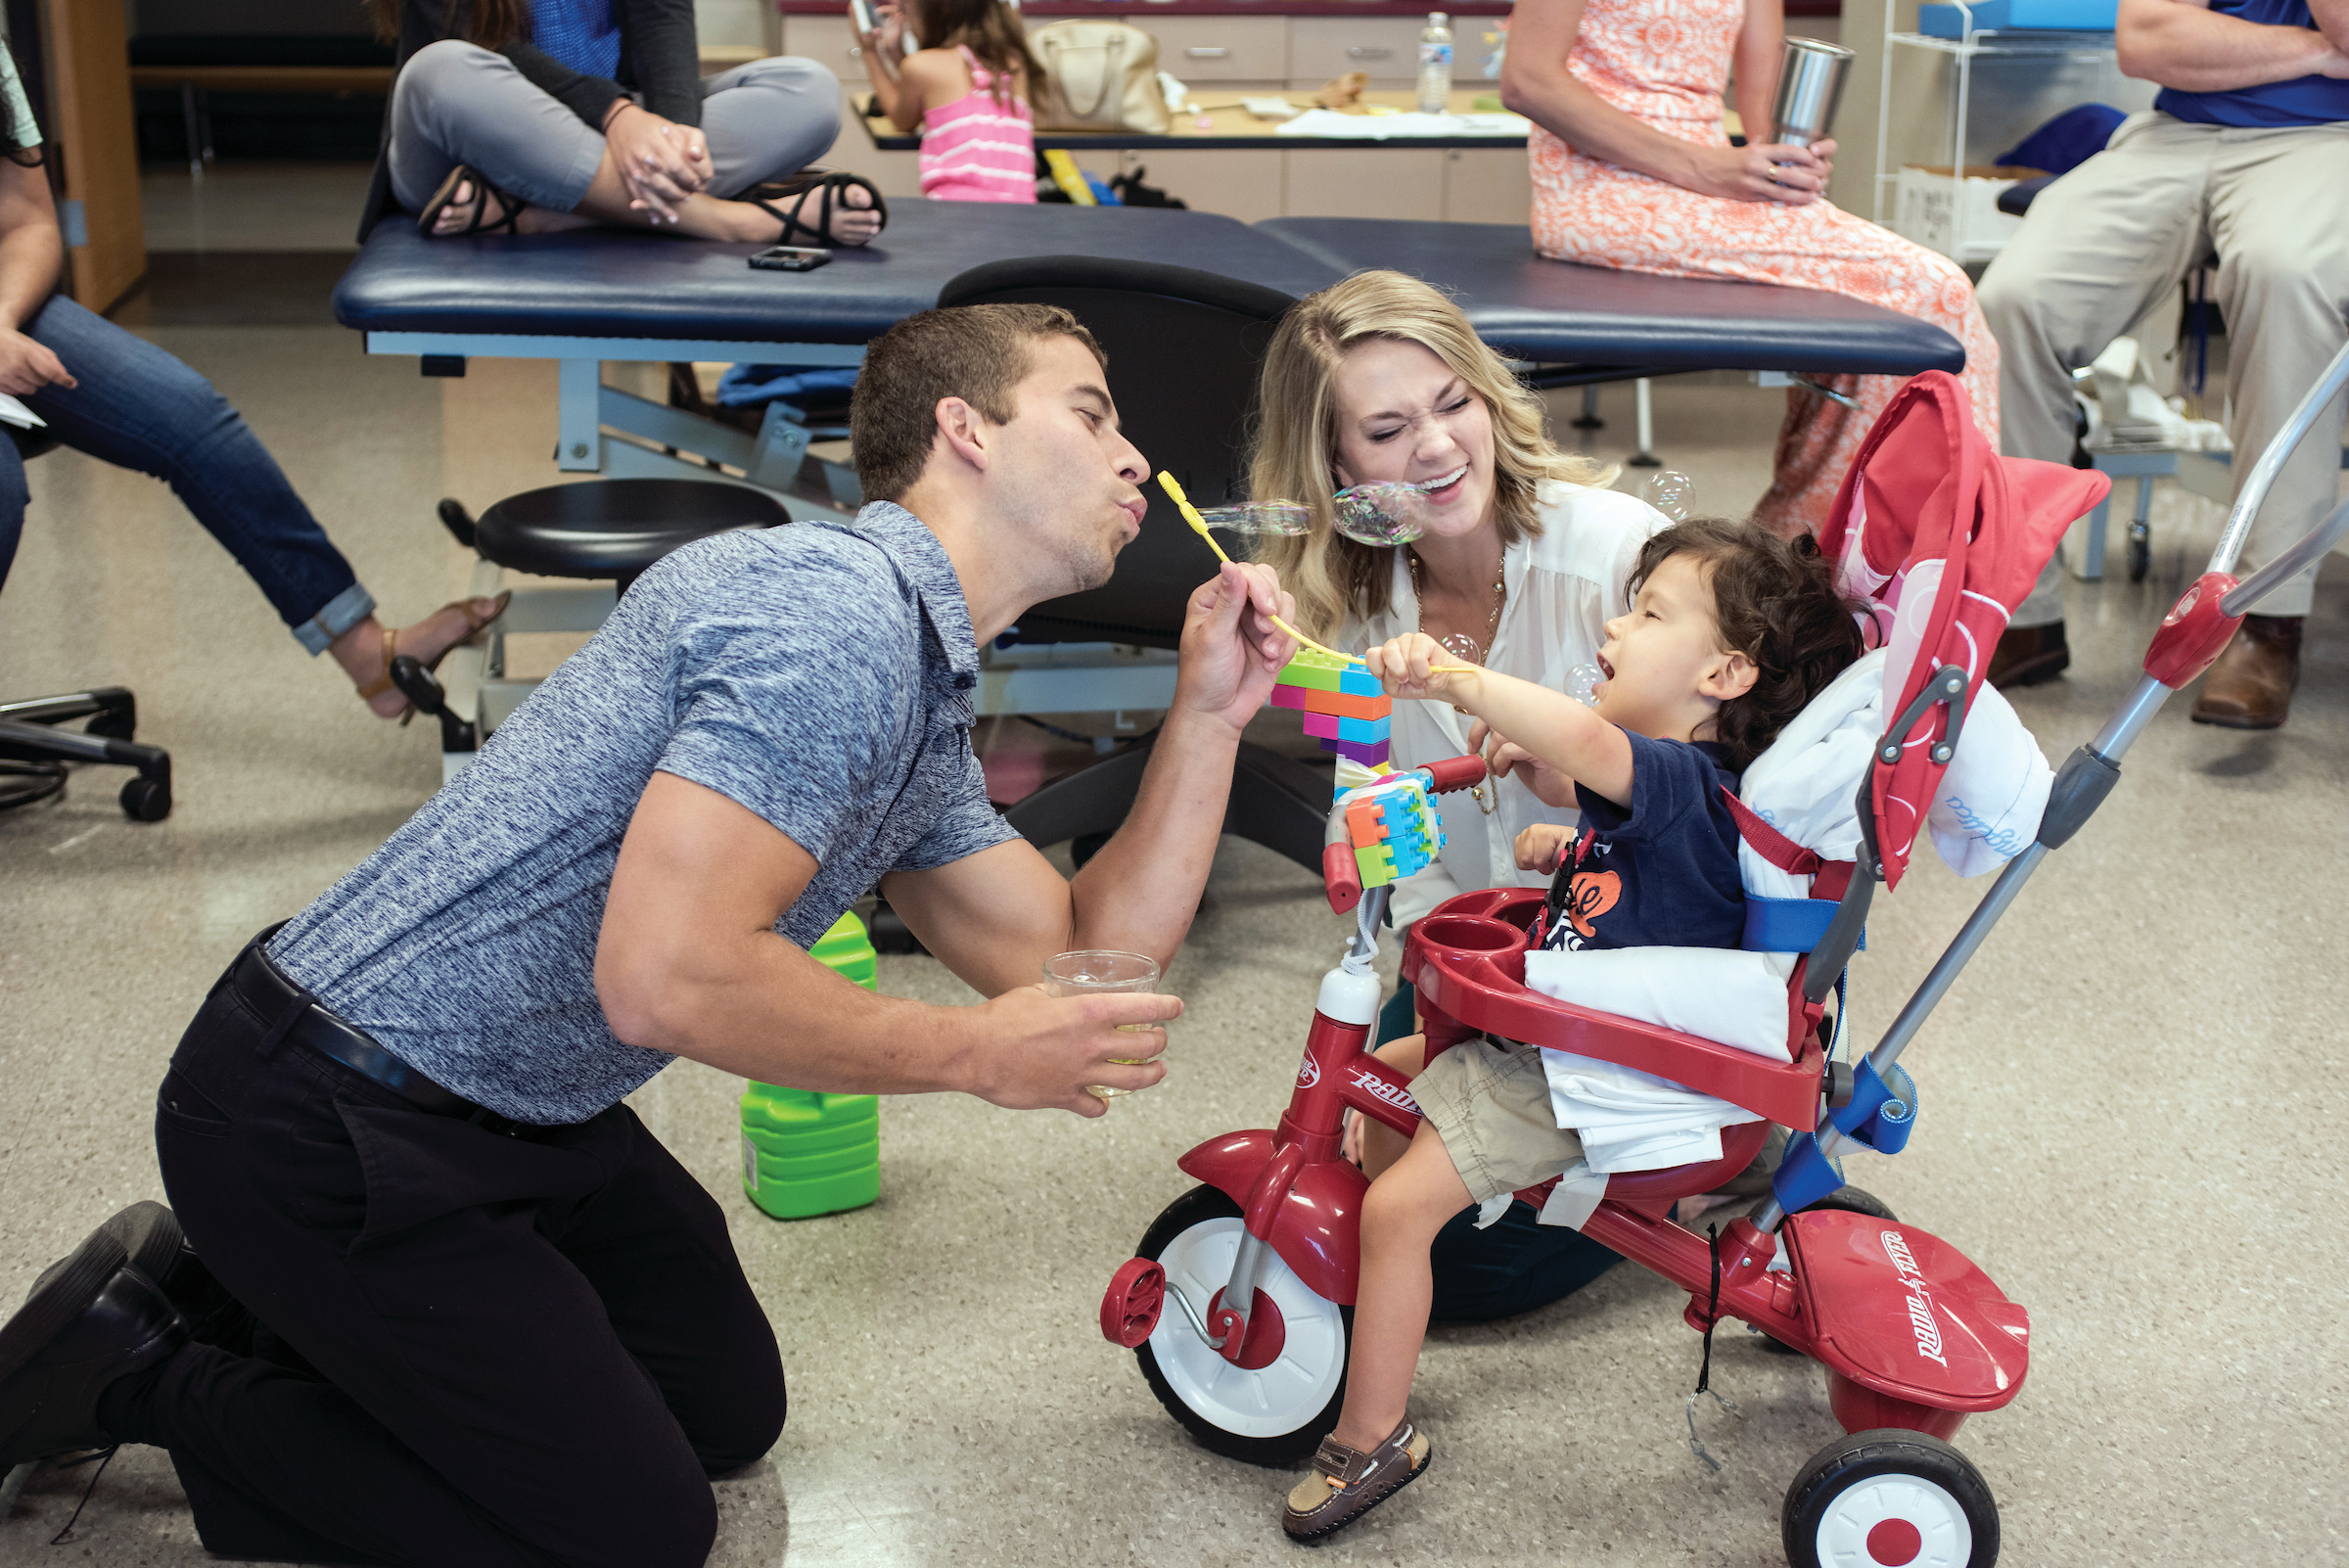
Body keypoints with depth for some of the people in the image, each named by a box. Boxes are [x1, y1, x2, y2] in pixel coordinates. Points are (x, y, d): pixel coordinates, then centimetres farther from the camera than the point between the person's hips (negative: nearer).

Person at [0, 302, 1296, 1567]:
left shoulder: (926, 707, 11)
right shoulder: (838, 611, -23)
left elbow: (1087, 958, 10)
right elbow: (668, 972, -31)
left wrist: (1210, 714, 2)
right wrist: (974, 1055, -19)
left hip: (519, 1113, 10)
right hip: (325, 1121, -10)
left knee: (729, 1409, 19)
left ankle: (284, 1301, 22)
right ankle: (141, 1372, 7)